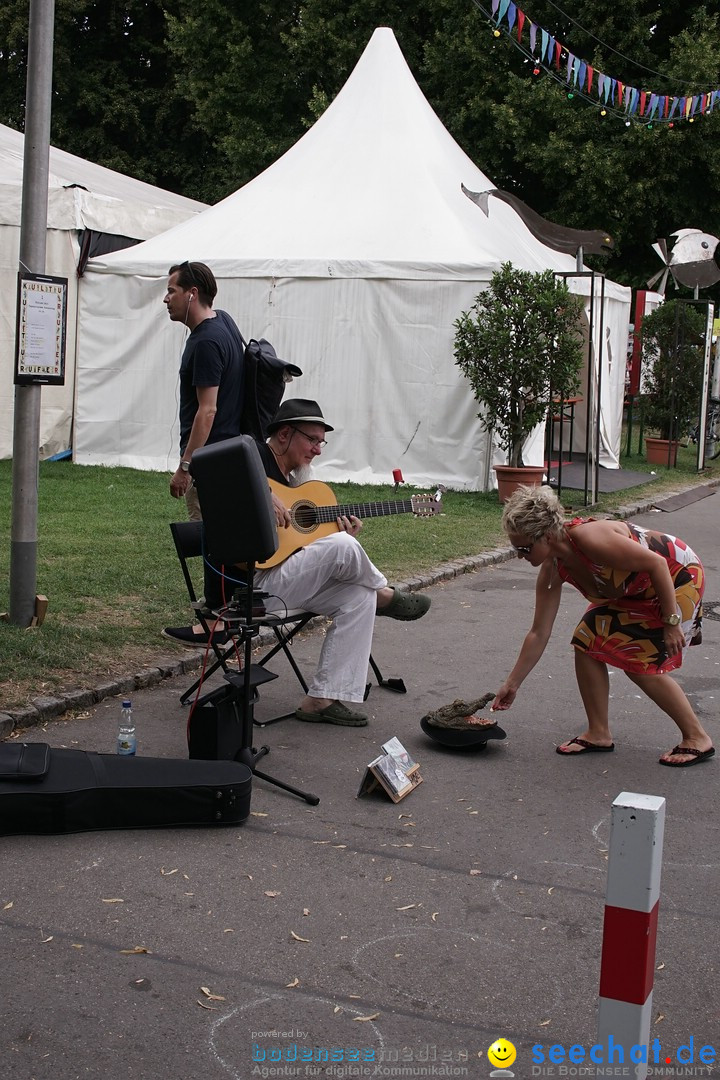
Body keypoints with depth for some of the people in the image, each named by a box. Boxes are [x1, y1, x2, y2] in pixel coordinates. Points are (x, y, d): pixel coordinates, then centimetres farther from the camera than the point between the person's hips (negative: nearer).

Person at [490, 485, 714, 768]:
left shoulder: (589, 538, -36)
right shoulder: (551, 570, -11)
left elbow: (657, 564, -29)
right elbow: (539, 634, -4)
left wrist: (671, 621, -26)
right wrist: (512, 684, -2)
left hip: (678, 575, -8)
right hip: (633, 591, 8)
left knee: (642, 664, -11)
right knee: (587, 641, -3)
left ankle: (697, 739, 5)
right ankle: (598, 734, 8)